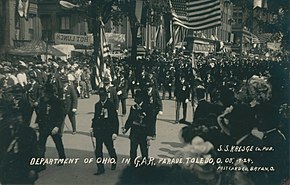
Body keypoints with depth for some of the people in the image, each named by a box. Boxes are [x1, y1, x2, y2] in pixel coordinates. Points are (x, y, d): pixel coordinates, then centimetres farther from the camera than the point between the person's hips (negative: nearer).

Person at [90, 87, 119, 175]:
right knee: (98, 150, 1)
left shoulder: (111, 105, -8)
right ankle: (100, 168, 10)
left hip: (108, 131, -4)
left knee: (110, 149, 7)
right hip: (98, 131, 4)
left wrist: (115, 132, -13)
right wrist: (92, 127, 9)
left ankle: (114, 162, 37)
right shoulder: (97, 105, 8)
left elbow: (115, 120, -8)